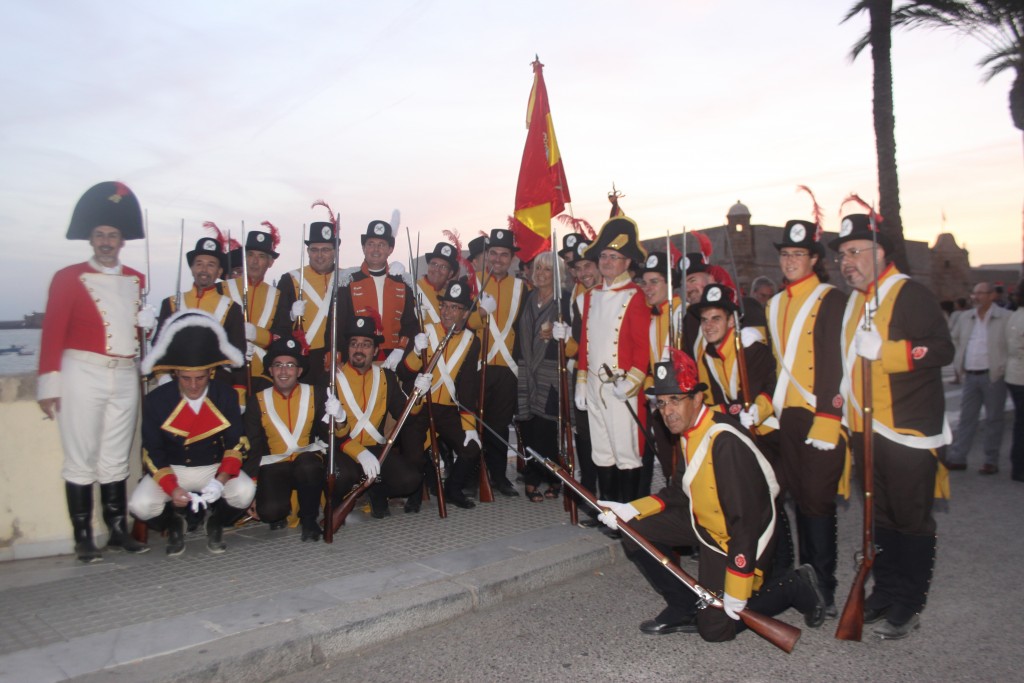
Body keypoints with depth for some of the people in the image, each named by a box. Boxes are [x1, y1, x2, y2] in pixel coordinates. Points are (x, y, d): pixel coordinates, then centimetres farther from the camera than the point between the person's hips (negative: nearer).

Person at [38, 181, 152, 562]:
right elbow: (53, 333, -4)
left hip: (125, 377, 4)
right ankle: (83, 539, 8)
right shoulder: (68, 278, 0)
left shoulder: (137, 280, 12)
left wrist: (151, 318, -6)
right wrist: (49, 386, -8)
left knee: (116, 459, 10)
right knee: (81, 459, 0)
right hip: (82, 375, -4)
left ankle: (118, 531, 17)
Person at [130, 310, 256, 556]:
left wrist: (221, 480, -25)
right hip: (171, 470, 0)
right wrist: (171, 488, -24)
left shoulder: (225, 396, -10)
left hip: (215, 468, 0)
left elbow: (236, 443, -7)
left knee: (245, 491, -29)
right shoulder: (156, 400, -12)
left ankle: (216, 522, 6)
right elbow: (152, 453, -7)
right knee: (141, 504, -27)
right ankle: (174, 524, 10)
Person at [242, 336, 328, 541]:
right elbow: (253, 448, 3)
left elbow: (327, 435, -1)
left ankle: (309, 520, -10)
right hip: (274, 466, 0)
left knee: (308, 465, -37)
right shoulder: (258, 401, 2)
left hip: (307, 461, 0)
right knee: (269, 511, -28)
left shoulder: (317, 394, 1)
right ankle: (280, 512, 13)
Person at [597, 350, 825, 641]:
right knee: (634, 533, -3)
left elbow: (746, 520, -31)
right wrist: (631, 510, -7)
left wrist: (735, 591, -26)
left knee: (715, 629, -1)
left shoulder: (725, 441, -32)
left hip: (737, 538, -8)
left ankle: (796, 587, 16)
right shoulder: (689, 430, -3)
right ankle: (684, 609, 12)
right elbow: (679, 491, 6)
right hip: (704, 522, 8)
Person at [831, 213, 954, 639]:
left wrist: (884, 350, -28)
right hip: (866, 430, 8)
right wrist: (843, 392, 17)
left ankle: (908, 605, 14)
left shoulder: (911, 295, -11)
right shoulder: (854, 302, 15)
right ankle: (885, 592, 29)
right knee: (880, 518, 16)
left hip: (909, 430, -8)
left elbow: (942, 349, -21)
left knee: (911, 520, 3)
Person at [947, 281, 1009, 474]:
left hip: (993, 376, -5)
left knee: (993, 419, 5)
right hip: (970, 376, 5)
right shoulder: (966, 318, 9)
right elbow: (955, 340, 20)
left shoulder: (1006, 318, -7)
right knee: (966, 418, 8)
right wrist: (958, 363, 11)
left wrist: (1005, 366, -9)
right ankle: (957, 458, 12)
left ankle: (991, 461, 15)